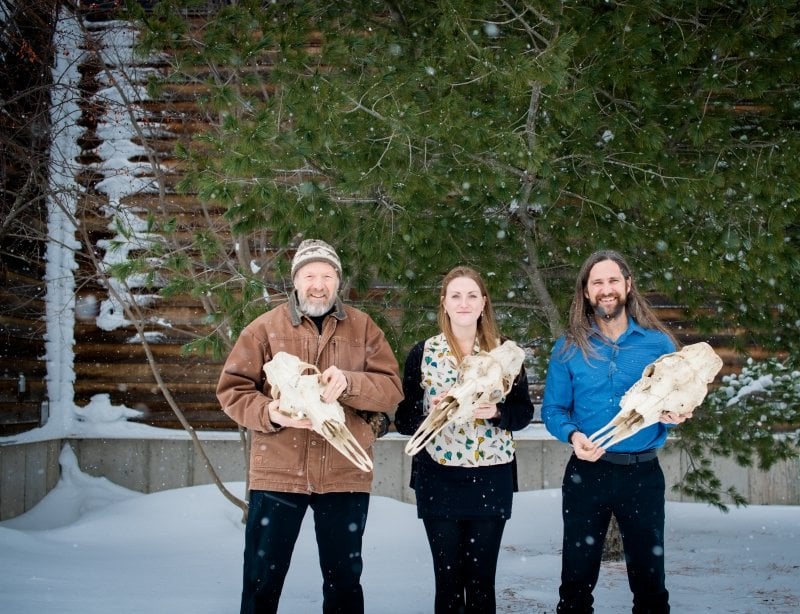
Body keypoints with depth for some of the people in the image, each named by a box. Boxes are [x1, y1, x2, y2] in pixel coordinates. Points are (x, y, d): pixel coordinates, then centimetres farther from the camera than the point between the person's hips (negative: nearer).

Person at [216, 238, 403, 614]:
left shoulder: (363, 328, 6)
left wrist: (349, 383, -20)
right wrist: (269, 413, -19)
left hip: (345, 475, 1)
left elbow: (392, 389, 0)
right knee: (262, 580, 6)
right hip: (277, 473, -1)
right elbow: (231, 389, 1)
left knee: (344, 579, 13)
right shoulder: (265, 328, 2)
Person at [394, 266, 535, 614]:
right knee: (448, 580, 3)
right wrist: (432, 414, -20)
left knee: (482, 580, 5)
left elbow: (524, 411, 7)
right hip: (439, 481, -1)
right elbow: (403, 419, 0)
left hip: (491, 480, 1)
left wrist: (497, 412, -14)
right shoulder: (423, 353, 1)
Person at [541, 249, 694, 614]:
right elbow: (552, 409, 1)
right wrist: (572, 434, -19)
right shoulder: (568, 348, -1)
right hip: (586, 472, 0)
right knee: (577, 577, 10)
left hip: (643, 473, 0)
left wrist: (674, 416, -16)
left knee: (648, 576, 9)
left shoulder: (658, 343, 0)